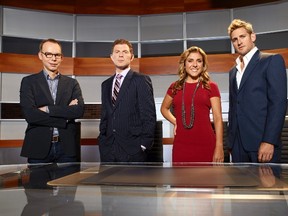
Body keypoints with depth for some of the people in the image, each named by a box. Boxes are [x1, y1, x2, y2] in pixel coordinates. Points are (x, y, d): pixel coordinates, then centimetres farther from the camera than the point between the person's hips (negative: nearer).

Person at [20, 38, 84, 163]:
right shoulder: (28, 82, 4)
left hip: (67, 148, 2)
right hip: (39, 148, -1)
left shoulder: (72, 83, 10)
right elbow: (30, 115, -9)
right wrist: (65, 117, -10)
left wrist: (48, 109, -12)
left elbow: (79, 110, -5)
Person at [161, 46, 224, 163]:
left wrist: (219, 147, -9)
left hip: (206, 145, -2)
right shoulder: (175, 87, 10)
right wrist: (175, 122, 8)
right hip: (180, 146, 2)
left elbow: (217, 118, -1)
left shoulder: (211, 87, 3)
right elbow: (164, 108, 25)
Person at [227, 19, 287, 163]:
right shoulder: (233, 71, 19)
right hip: (238, 144, 6)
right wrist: (231, 141, 12)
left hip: (262, 141, -5)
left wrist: (269, 141, -17)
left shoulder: (272, 60, 0)